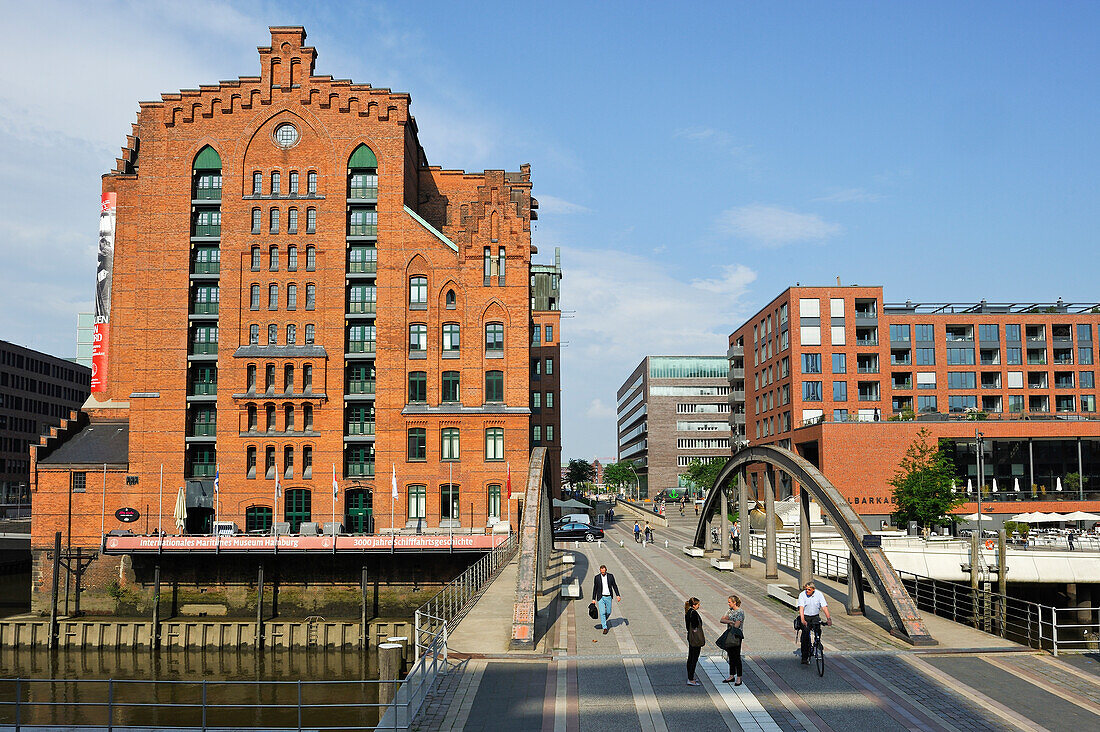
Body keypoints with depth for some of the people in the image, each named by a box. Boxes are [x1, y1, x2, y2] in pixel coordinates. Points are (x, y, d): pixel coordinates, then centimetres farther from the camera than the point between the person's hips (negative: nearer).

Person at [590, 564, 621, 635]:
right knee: (602, 613, -7)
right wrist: (593, 599, 1)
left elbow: (614, 586, 5)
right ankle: (605, 628, -1)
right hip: (600, 597, -2)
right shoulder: (597, 577, -4)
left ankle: (603, 621, 40)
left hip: (608, 597, 2)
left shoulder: (610, 576, -2)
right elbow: (595, 589, 1)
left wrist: (617, 595, -1)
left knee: (608, 612, 10)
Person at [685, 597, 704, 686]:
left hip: (690, 638, 10)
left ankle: (690, 677, 26)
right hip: (696, 639, -10)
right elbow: (695, 628, -22)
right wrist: (701, 642, -16)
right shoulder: (694, 613, -21)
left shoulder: (688, 612, 8)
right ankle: (691, 680, -3)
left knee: (690, 658, 17)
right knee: (694, 659, -5)